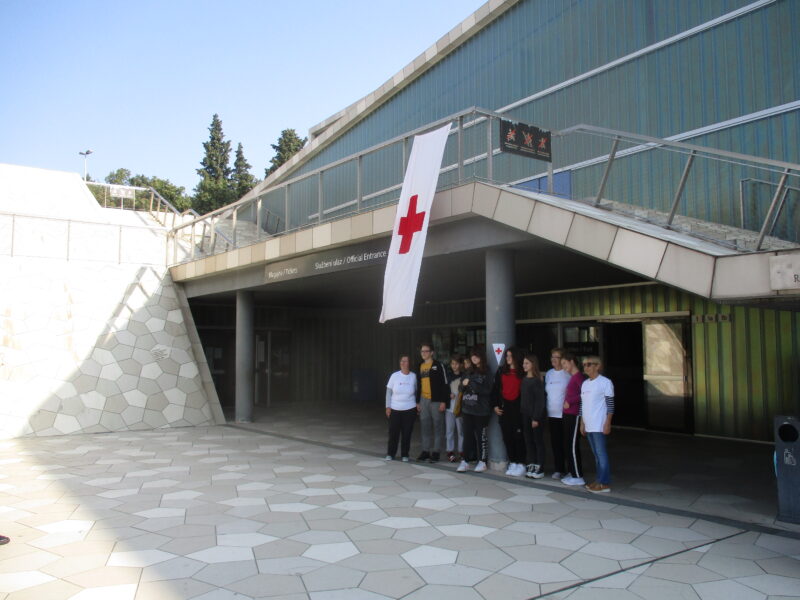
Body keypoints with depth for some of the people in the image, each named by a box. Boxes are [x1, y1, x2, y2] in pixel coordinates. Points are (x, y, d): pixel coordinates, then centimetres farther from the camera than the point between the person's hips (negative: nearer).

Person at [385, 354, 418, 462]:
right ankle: (390, 454, 16)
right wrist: (388, 407, -2)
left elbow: (416, 392, 11)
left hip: (410, 409, 0)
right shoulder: (394, 375, -3)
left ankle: (405, 455, 17)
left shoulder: (413, 376, 0)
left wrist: (417, 403, -2)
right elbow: (389, 392, 1)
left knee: (407, 433, 5)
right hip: (395, 409, 0)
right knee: (393, 432, 2)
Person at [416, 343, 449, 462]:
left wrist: (444, 401, -13)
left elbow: (445, 384, -8)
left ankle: (435, 452, 6)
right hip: (424, 400, 6)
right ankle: (425, 451, 18)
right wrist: (417, 401, 15)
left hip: (436, 400, -6)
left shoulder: (438, 365, -4)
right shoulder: (420, 367, 14)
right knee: (425, 427, 10)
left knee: (437, 426, 1)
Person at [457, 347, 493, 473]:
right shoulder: (469, 372, 13)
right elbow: (462, 389, 17)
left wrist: (471, 384, -17)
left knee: (480, 436, 4)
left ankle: (482, 461, 13)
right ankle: (466, 460, 12)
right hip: (467, 409, 5)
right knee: (467, 436, 6)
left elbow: (487, 390, -14)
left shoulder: (487, 373, -4)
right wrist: (463, 384, -5)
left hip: (480, 411, -5)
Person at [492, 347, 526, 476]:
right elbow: (495, 389, 11)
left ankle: (521, 464, 8)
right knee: (507, 436, 7)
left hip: (518, 407, -4)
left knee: (518, 436, -2)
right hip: (504, 408, 4)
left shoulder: (522, 373, -4)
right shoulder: (501, 371, 9)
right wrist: (495, 405, 5)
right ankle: (512, 463, 17)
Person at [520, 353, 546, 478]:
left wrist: (536, 418, -16)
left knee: (538, 441, 0)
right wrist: (522, 414, 6)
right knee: (528, 440, 9)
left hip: (536, 415, -7)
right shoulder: (524, 380, 10)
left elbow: (540, 400, -13)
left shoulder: (537, 380, -10)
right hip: (526, 415, 7)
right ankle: (531, 465, 18)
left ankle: (539, 469, 5)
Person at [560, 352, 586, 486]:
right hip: (568, 414, 9)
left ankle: (578, 477, 1)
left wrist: (569, 402, -17)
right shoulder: (572, 377, 15)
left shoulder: (579, 376, -13)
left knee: (573, 446, -5)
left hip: (574, 415, -9)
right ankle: (572, 473, 21)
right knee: (569, 445, 13)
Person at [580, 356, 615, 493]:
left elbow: (610, 405, -9)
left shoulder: (605, 382, -7)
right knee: (596, 454, 12)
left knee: (601, 453, -5)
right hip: (588, 425, 7)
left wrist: (607, 423, -13)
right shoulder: (584, 384, 14)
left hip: (599, 425, -7)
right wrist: (582, 423, 16)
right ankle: (600, 480, 18)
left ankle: (604, 483, 0)